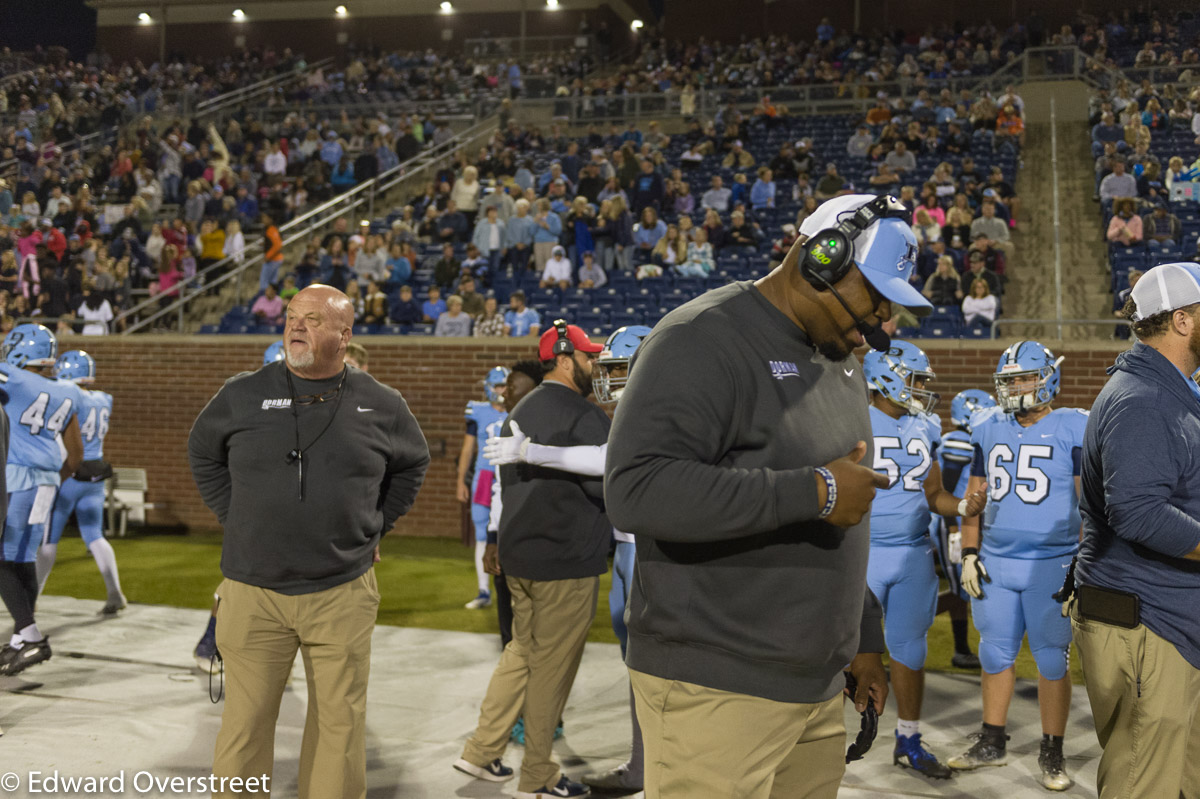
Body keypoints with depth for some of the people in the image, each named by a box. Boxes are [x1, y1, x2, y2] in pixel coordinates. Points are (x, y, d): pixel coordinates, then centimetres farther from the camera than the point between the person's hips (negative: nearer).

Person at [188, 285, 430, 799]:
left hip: (343, 595, 0)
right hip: (253, 591, 0)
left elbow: (412, 465, 18)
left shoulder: (380, 405, 1)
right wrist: (237, 519, 9)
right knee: (245, 722, 5)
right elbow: (203, 454, 17)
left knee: (340, 722, 8)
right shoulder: (242, 395, 1)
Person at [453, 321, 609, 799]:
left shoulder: (519, 414, 12)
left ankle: (482, 751, 22)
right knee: (552, 668, 2)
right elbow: (607, 485, -19)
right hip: (567, 562, -8)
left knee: (522, 652, 20)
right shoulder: (583, 416, -17)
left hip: (519, 557, 8)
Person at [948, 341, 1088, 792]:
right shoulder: (988, 429, 8)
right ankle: (992, 743, 23)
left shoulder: (1072, 430, -5)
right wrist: (969, 555, 7)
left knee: (1052, 660, 4)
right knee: (995, 654, 11)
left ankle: (1052, 753, 16)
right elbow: (974, 496, 13)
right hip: (995, 562, 4)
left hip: (1052, 565, -4)